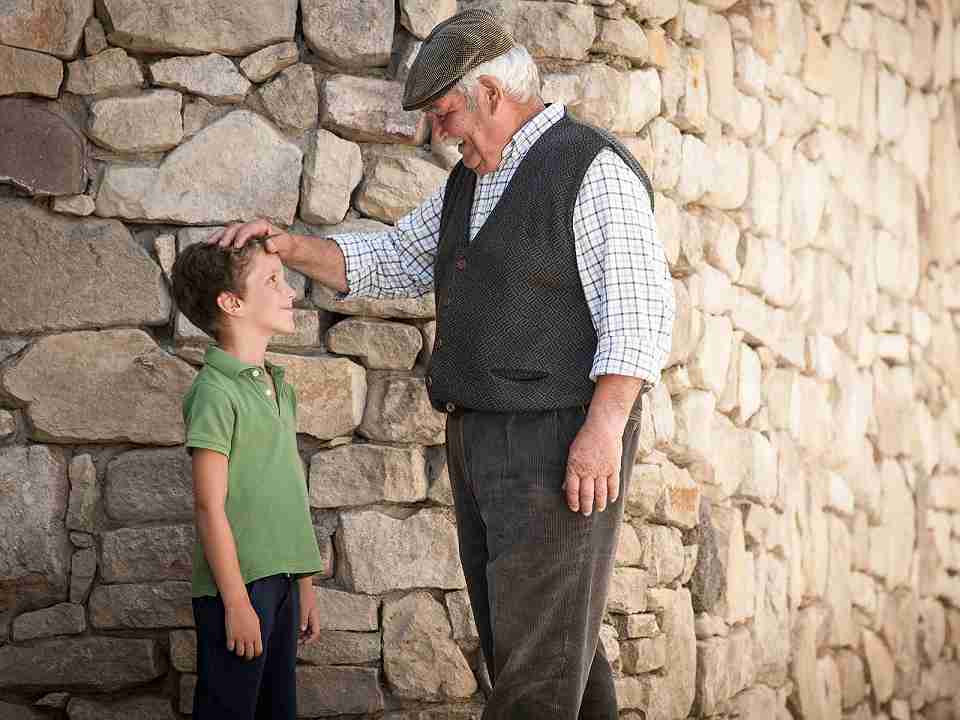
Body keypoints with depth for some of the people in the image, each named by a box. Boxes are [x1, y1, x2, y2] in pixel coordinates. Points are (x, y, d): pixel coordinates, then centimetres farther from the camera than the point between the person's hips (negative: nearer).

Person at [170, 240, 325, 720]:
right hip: (238, 586, -8)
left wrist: (305, 586, 17)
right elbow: (210, 507, -15)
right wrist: (236, 602, -16)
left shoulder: (279, 388, 14)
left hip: (281, 579, 8)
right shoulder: (215, 391, -13)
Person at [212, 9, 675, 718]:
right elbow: (385, 262, 22)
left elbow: (637, 311, -16)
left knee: (540, 651, -7)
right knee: (529, 639, 12)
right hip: (480, 439, 9)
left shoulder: (592, 168, -10)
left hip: (558, 442, -9)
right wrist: (289, 246, 6)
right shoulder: (468, 186, 17)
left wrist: (603, 429, -23)